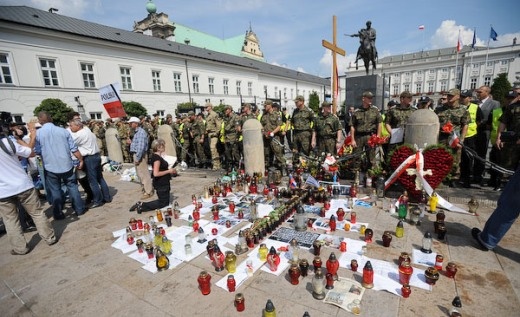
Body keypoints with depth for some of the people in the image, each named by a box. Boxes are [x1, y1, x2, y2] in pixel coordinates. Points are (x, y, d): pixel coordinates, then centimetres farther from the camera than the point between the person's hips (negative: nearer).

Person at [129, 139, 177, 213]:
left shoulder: (157, 156, 9)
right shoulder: (156, 158, -21)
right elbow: (156, 173, -28)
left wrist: (170, 171, 11)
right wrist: (168, 171, -19)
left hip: (163, 184, 10)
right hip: (161, 185, -10)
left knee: (165, 202, 19)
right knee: (163, 203, 4)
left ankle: (141, 204, 16)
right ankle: (142, 206, 2)